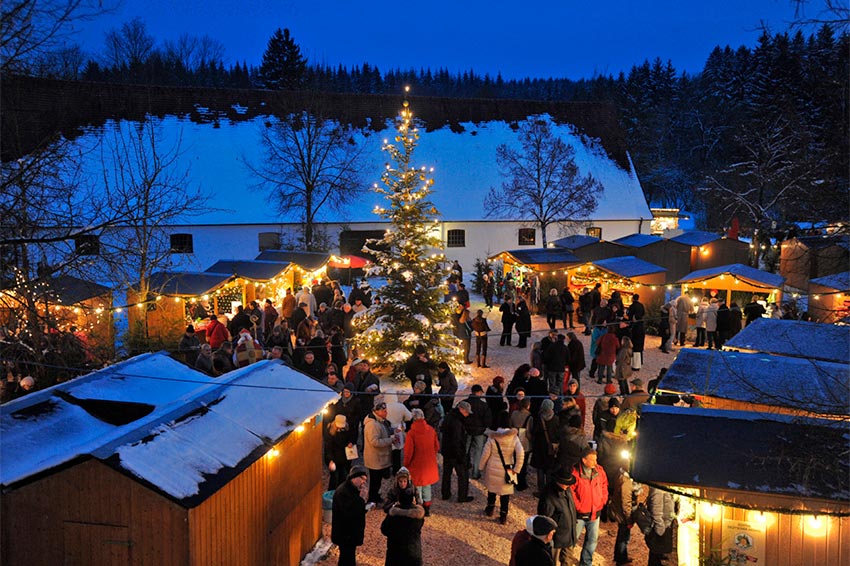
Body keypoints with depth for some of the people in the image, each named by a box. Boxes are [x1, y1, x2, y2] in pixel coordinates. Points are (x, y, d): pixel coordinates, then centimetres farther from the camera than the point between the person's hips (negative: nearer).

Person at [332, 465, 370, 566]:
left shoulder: (353, 490, 6)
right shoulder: (342, 492, -26)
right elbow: (350, 513, -33)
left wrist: (366, 507, 2)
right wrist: (360, 497, -30)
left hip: (352, 531, 10)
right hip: (345, 534, -10)